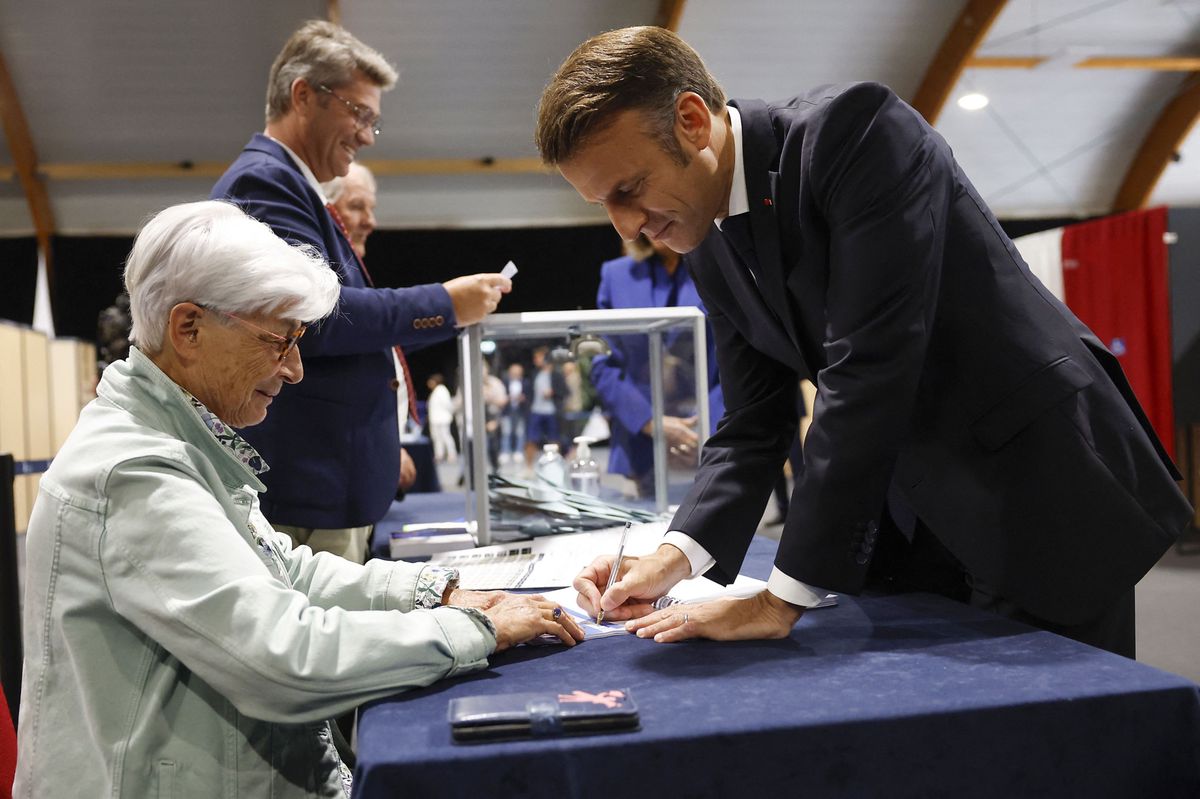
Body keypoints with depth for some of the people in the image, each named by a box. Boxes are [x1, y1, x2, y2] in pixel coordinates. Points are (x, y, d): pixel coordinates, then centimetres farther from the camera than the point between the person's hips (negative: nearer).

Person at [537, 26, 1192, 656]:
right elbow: (753, 422, 5)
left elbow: (869, 369, -29)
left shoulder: (853, 131, -22)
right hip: (913, 512, 7)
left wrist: (784, 599, -27)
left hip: (1039, 485, -6)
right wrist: (675, 556, -12)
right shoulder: (709, 248, 2)